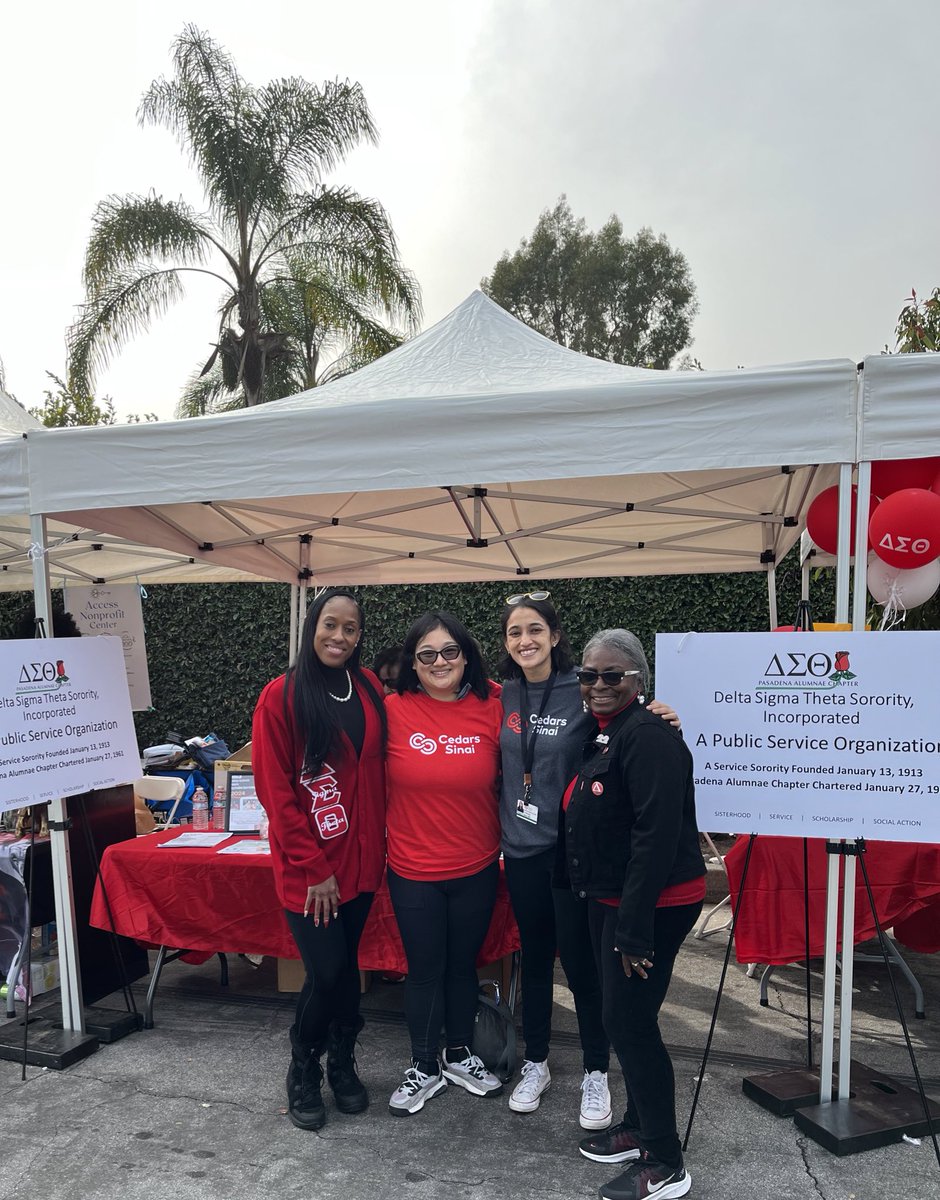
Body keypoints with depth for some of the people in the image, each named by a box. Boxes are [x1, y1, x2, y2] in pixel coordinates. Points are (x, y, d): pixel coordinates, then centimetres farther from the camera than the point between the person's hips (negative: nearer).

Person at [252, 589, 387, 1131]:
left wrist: (379, 845, 4)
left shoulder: (370, 690, 2)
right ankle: (303, 1072, 27)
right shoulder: (281, 697, -12)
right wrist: (314, 868, -12)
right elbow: (275, 792, -12)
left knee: (347, 964, 16)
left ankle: (342, 1064, 38)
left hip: (361, 857, 4)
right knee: (327, 971, 0)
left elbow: (378, 774, 9)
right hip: (308, 866, -4)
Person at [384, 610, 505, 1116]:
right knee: (424, 970, 13)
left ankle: (459, 1056, 41)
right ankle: (424, 1068, 35)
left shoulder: (492, 708, -9)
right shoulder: (393, 711, -12)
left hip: (477, 867, 2)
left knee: (463, 964, 19)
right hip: (413, 870, -1)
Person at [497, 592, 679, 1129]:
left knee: (581, 959, 6)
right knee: (534, 955, 17)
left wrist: (657, 717, -29)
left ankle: (596, 1073, 27)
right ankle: (536, 1064, 35)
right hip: (522, 847, 4)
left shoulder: (583, 691, -13)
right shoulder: (504, 695, 1)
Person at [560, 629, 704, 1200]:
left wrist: (634, 929, -25)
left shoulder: (647, 737, -20)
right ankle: (640, 1127, 36)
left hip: (652, 905, -9)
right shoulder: (603, 735, 9)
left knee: (630, 1023, -1)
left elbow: (657, 835, -26)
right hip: (609, 899, 9)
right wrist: (616, 917, 14)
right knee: (624, 1019, 18)